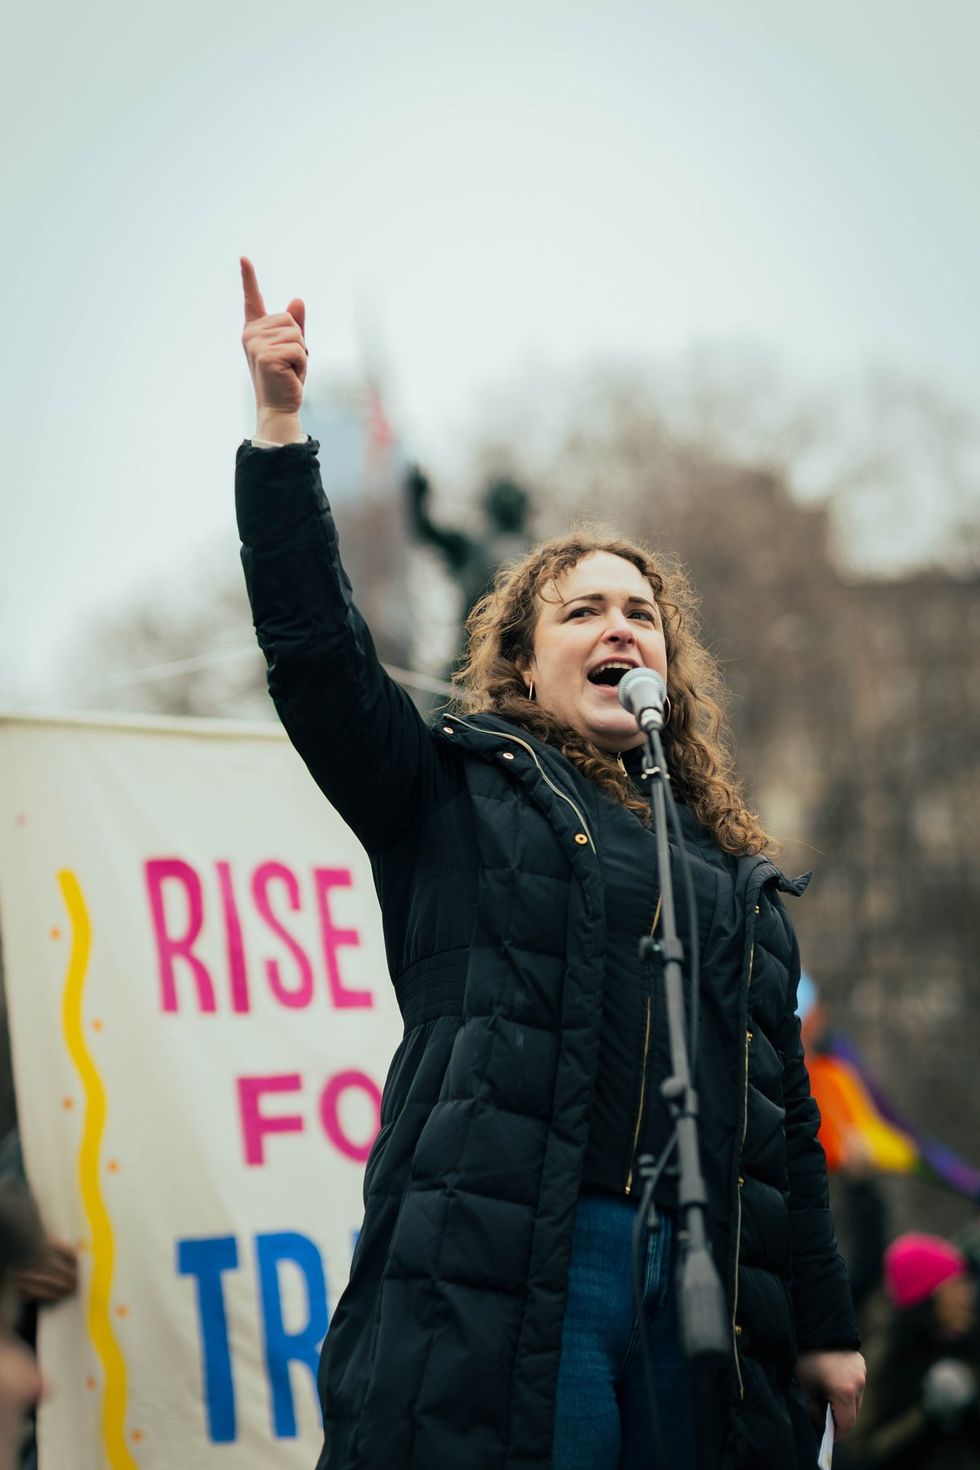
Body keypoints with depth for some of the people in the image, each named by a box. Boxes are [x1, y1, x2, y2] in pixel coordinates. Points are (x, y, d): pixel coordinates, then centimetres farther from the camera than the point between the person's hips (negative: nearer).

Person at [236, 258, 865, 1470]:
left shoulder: (737, 872, 23)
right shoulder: (457, 796, 13)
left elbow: (784, 1108, 21)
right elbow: (315, 645, -1)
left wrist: (824, 1324, 14)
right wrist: (279, 427, -8)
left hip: (704, 1285, 4)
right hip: (501, 1294, -4)